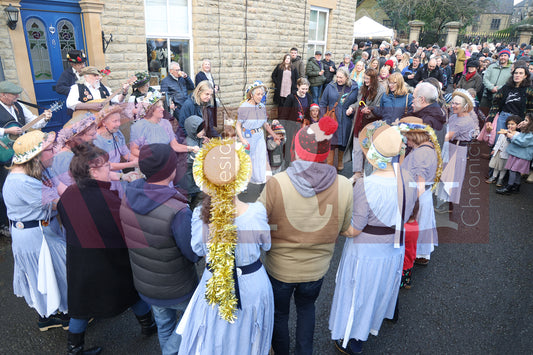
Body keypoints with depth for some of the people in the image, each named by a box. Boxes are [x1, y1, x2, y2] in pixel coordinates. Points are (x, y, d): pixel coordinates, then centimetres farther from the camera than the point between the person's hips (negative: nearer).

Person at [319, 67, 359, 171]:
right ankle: (329, 165, 7)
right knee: (331, 142, -2)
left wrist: (352, 109, -4)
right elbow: (322, 103, 4)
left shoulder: (354, 88, 3)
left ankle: (340, 162, 34)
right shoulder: (331, 87, 0)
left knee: (343, 142, 13)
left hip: (346, 121, 1)